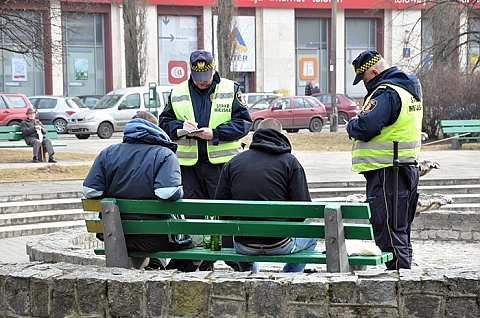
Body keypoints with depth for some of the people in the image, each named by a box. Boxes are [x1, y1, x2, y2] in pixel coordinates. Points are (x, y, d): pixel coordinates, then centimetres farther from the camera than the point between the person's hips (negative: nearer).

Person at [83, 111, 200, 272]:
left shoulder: (107, 153, 3)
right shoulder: (164, 154, -9)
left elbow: (89, 191, -4)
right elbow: (169, 193, -25)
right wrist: (180, 192, -2)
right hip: (155, 239, -5)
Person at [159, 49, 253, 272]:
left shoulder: (231, 90, 2)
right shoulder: (178, 93, 10)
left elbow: (243, 122, -4)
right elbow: (165, 121, 12)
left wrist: (215, 133, -15)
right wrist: (180, 126, -10)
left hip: (222, 162, -3)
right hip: (189, 163, 3)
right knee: (193, 212, 6)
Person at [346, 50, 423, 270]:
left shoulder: (386, 93, -16)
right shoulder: (409, 89, 16)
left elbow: (365, 127, -25)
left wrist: (351, 126, -4)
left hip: (387, 173, -10)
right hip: (407, 168, 10)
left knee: (388, 231, -7)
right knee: (401, 231, 17)